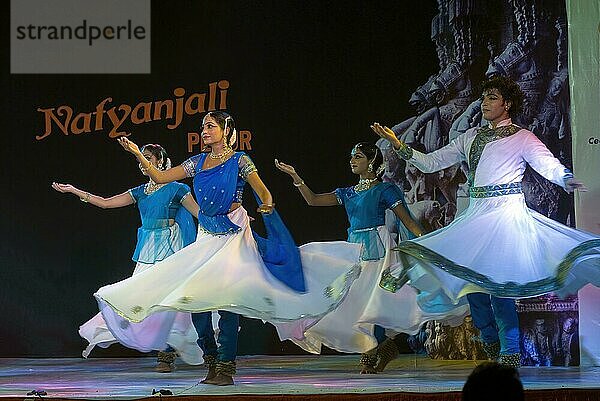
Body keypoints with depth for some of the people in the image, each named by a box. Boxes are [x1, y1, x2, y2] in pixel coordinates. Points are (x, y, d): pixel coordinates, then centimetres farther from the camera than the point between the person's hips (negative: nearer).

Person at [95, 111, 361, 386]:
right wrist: (138, 155, 2)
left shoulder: (239, 161, -3)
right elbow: (160, 177, 11)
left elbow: (264, 193, -8)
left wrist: (267, 206, -30)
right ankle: (211, 361, 12)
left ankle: (226, 367, -9)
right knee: (193, 299, -3)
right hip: (206, 236, 6)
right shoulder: (198, 162, 12)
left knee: (225, 297, -13)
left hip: (232, 234, -5)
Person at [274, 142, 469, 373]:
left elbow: (407, 221, -3)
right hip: (354, 248, 6)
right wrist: (294, 176, -3)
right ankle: (385, 345, 15)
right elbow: (313, 200, 7)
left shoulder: (384, 190, -1)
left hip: (376, 248, -6)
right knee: (356, 299, 1)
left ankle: (371, 355, -3)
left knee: (371, 297, -11)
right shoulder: (348, 193, 16)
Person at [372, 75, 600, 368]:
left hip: (506, 212, -6)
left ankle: (511, 354, -11)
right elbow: (431, 163, 19)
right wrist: (397, 144, 7)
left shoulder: (521, 138, 5)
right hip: (476, 214, 6)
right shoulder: (472, 137, 20)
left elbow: (550, 164, -10)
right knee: (472, 280, -4)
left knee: (497, 281, -16)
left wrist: (566, 180, -33)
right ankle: (491, 345, 12)